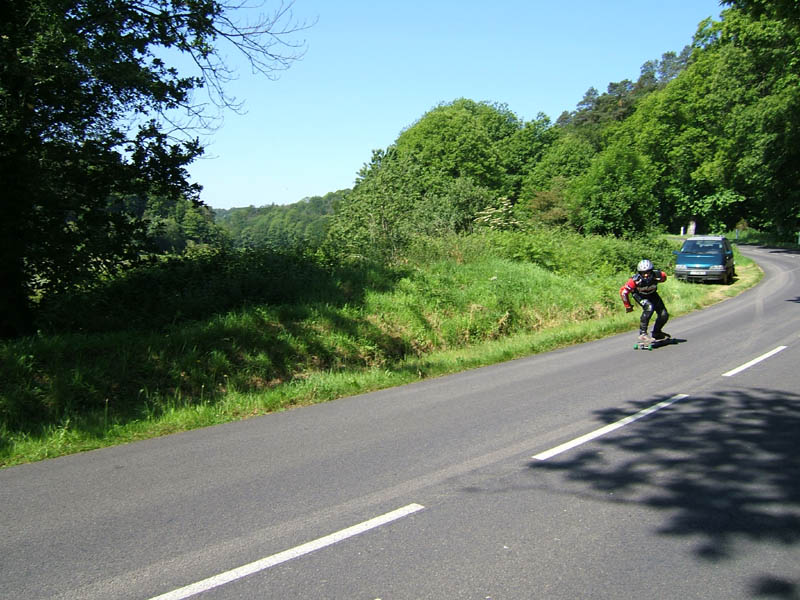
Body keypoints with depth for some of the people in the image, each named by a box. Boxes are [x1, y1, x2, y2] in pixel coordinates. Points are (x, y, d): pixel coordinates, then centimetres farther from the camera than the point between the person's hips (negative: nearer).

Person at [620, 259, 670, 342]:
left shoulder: (657, 275, -33)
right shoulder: (635, 279, -39)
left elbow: (664, 277, -8)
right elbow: (623, 291, -30)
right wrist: (628, 306, -21)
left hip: (652, 294, 4)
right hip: (639, 295, -3)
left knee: (664, 315, -4)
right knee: (649, 307, -31)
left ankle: (656, 333, 23)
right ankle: (642, 333, -23)